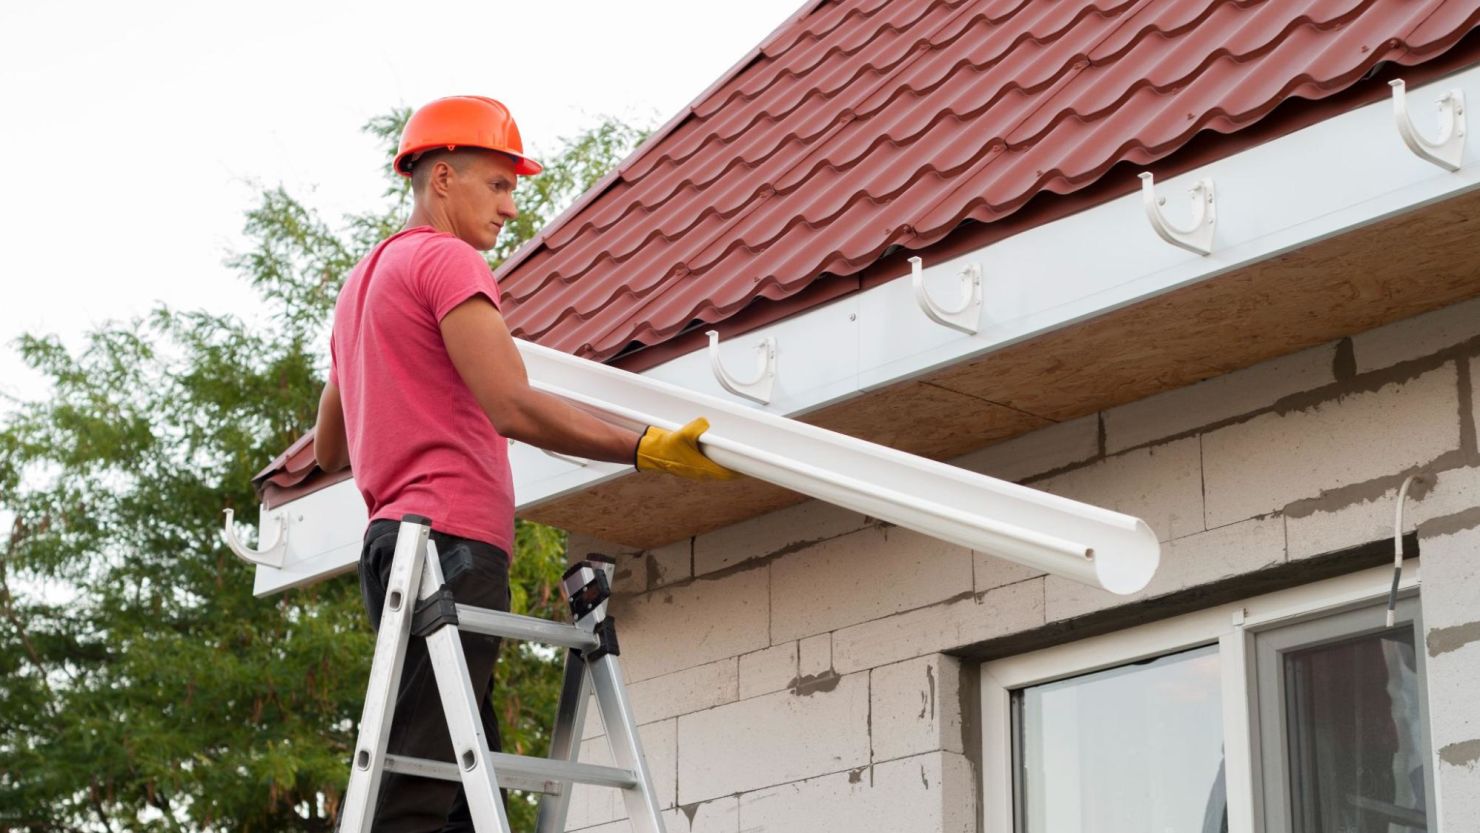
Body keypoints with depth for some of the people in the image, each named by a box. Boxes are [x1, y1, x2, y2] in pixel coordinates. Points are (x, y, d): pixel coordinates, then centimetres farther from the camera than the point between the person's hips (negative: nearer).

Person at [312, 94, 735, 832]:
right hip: (453, 543, -10)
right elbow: (513, 408, -16)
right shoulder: (446, 259, -3)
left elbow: (328, 449, 33)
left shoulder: (363, 281, 27)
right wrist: (647, 450, -19)